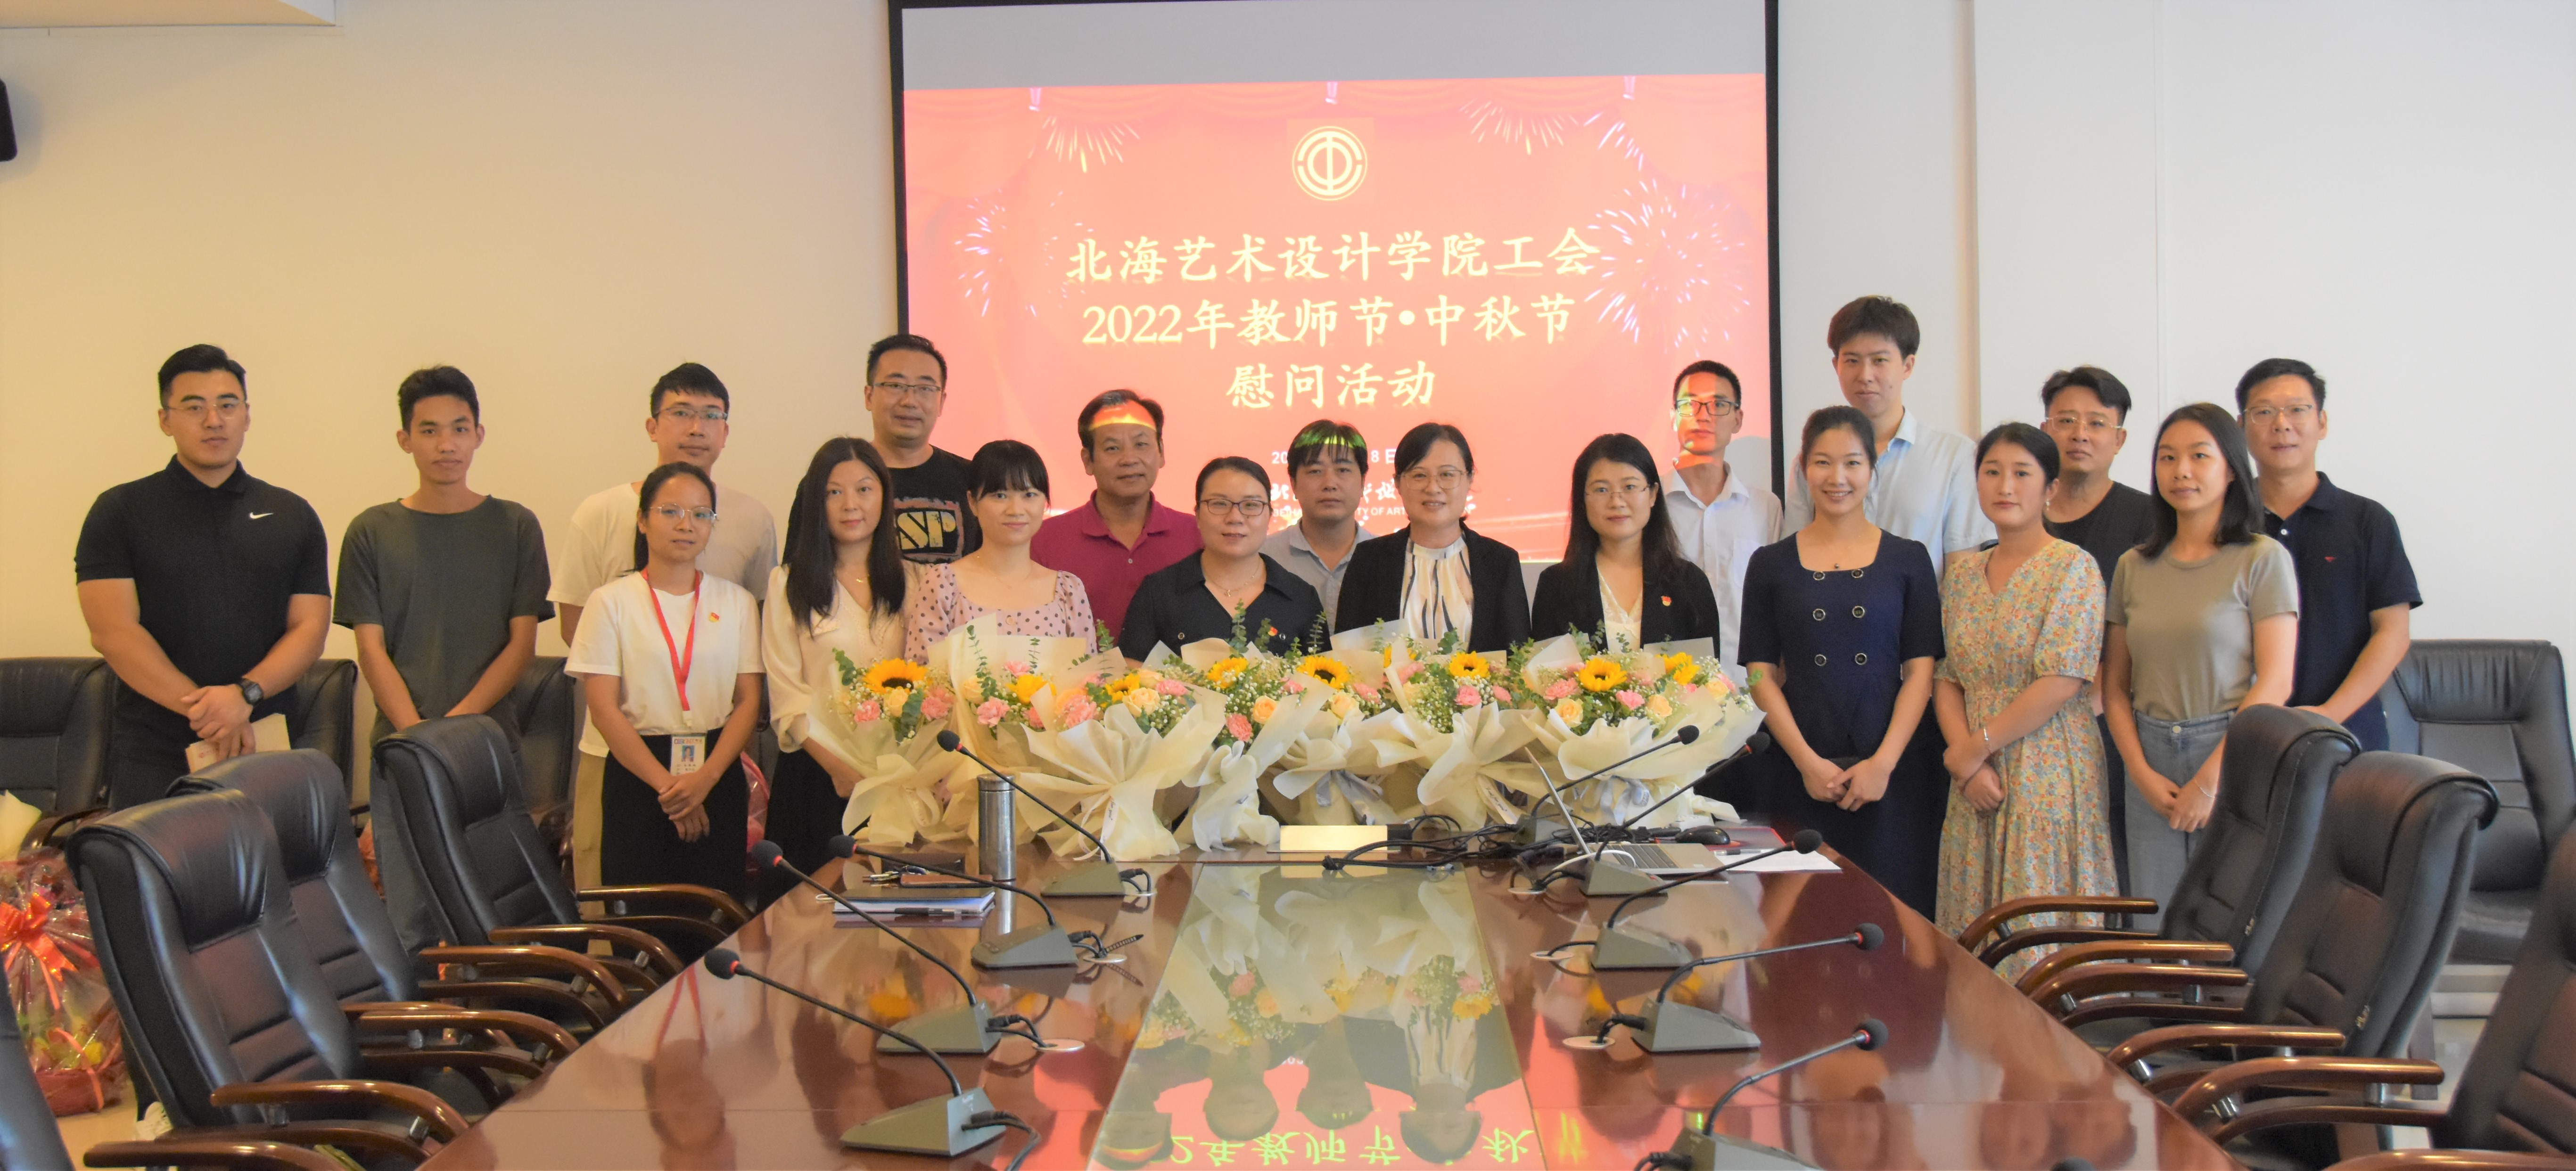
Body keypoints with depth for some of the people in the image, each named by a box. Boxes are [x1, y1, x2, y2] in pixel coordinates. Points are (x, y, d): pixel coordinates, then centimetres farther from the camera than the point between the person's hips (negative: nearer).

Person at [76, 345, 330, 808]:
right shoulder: (120, 511, 4)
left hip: (263, 748, 2)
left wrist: (245, 693, -14)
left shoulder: (292, 516, 11)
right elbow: (114, 632, -6)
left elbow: (309, 626, 4)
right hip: (154, 758, -2)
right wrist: (202, 710, -15)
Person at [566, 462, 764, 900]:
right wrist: (666, 785, -12)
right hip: (637, 774, -2)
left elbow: (749, 701, 3)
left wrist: (706, 777, -11)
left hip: (719, 775, 2)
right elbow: (605, 710, -5)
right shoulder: (613, 602, 2)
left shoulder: (737, 602, 9)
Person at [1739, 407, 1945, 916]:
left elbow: (1921, 671, 1)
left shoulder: (1908, 559, 7)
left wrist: (1883, 763, -10)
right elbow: (1762, 675, 3)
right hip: (1801, 773, 0)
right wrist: (1807, 761, -8)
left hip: (1893, 772, 0)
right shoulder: (1771, 564, 8)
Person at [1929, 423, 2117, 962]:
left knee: (2042, 928, -5)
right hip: (1977, 779, 5)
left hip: (2049, 775, -5)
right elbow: (1946, 678, 10)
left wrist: (1978, 746, -10)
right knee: (1974, 934, 5)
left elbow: (2063, 682, -14)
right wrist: (1967, 764, -5)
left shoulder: (2073, 567, -6)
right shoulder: (1962, 573, 12)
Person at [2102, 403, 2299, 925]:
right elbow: (2114, 686, 11)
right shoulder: (2134, 567, 11)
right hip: (2151, 761, 4)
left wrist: (2211, 779, -11)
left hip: (2232, 752, -4)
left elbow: (2275, 684, -8)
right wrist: (2142, 773, -3)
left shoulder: (2262, 560, -2)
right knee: (2153, 929, 3)